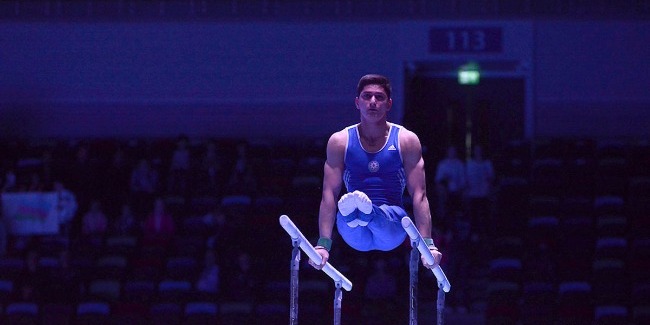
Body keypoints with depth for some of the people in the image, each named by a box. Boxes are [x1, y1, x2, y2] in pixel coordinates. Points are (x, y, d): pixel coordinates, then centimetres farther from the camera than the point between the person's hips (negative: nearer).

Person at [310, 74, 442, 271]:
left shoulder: (406, 141, 4)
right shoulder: (340, 142, 5)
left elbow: (419, 195, -2)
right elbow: (329, 195, 0)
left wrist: (427, 243, -13)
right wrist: (323, 244, -11)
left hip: (391, 230, -1)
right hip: (358, 238, 1)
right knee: (345, 213, -35)